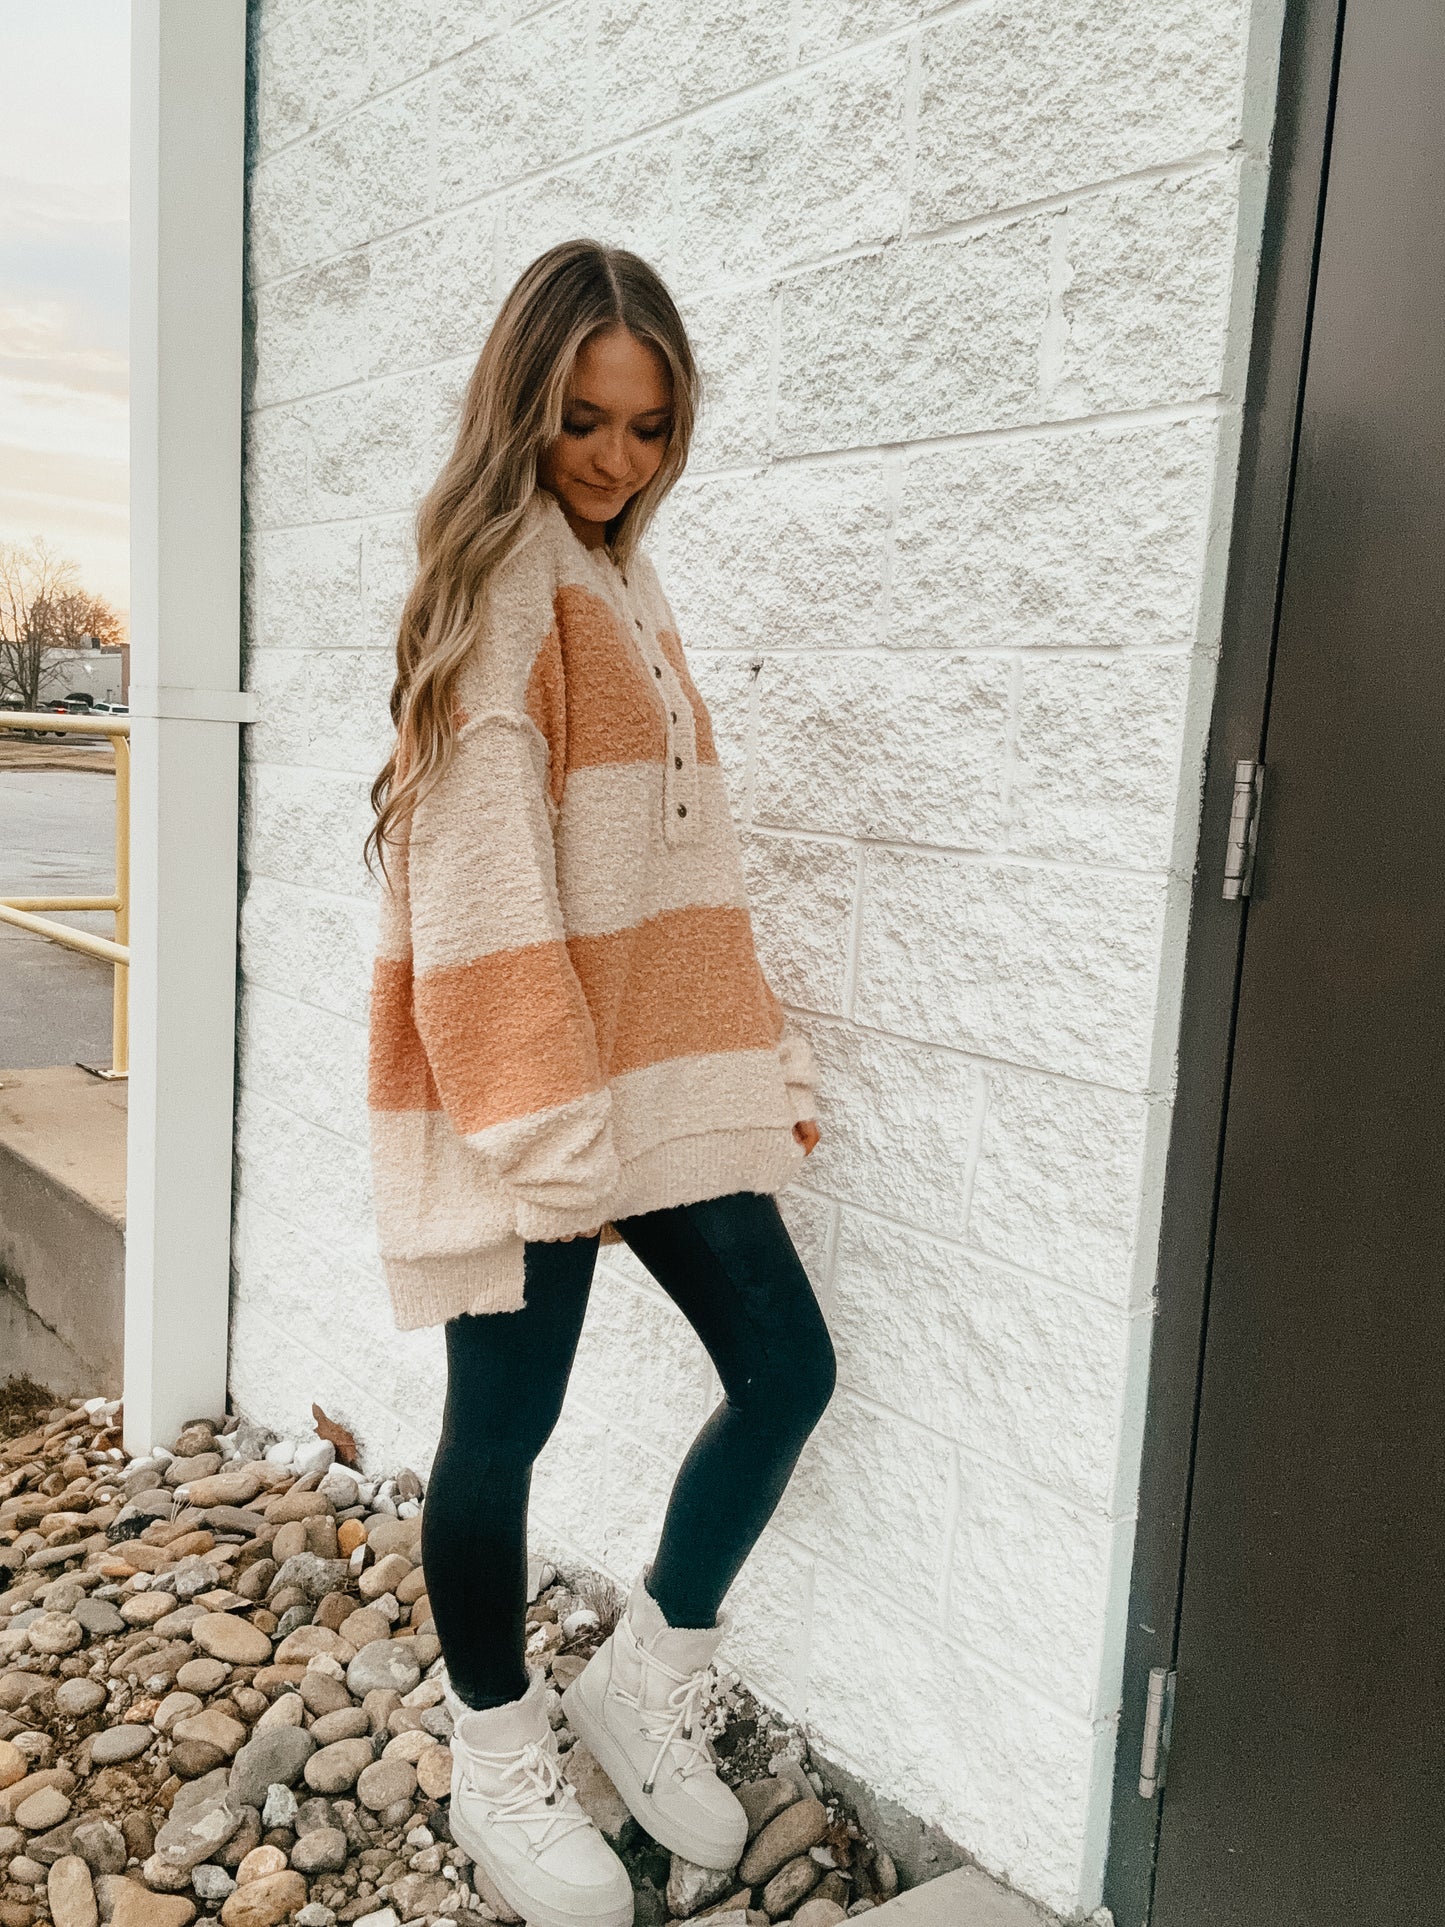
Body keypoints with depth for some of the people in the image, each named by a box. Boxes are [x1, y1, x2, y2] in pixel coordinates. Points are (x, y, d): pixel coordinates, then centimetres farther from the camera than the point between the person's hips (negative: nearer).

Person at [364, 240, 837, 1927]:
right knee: (506, 1420, 5)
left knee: (784, 1369, 6)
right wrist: (544, 1111, -22)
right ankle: (499, 1770, 29)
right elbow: (482, 850, -17)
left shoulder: (625, 588, 18)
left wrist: (768, 1052, 15)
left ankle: (643, 1686, 28)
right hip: (533, 1080, -8)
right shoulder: (501, 569, -7)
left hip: (663, 1069, 8)